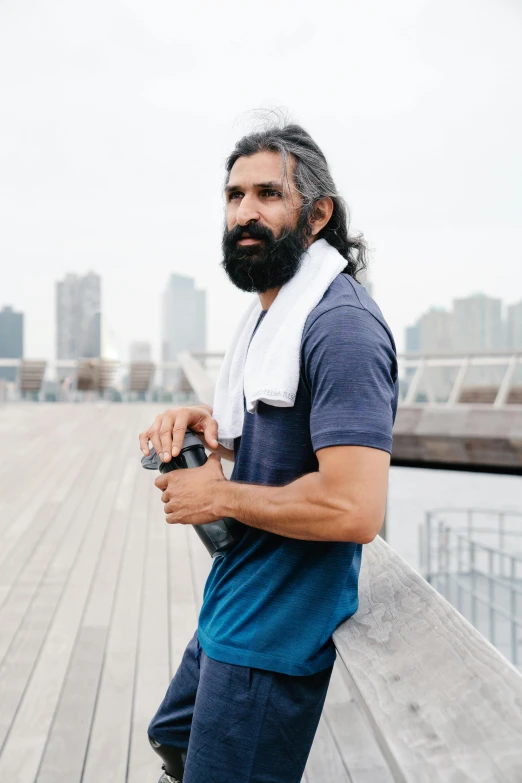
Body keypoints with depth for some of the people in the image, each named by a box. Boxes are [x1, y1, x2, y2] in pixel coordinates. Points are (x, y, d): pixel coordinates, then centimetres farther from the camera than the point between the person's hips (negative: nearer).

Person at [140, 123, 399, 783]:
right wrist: (204, 424, -1)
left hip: (271, 635, -10)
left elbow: (354, 510, -32)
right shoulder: (269, 313, 10)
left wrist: (219, 496, -20)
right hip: (230, 605, 10)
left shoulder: (341, 325, -24)